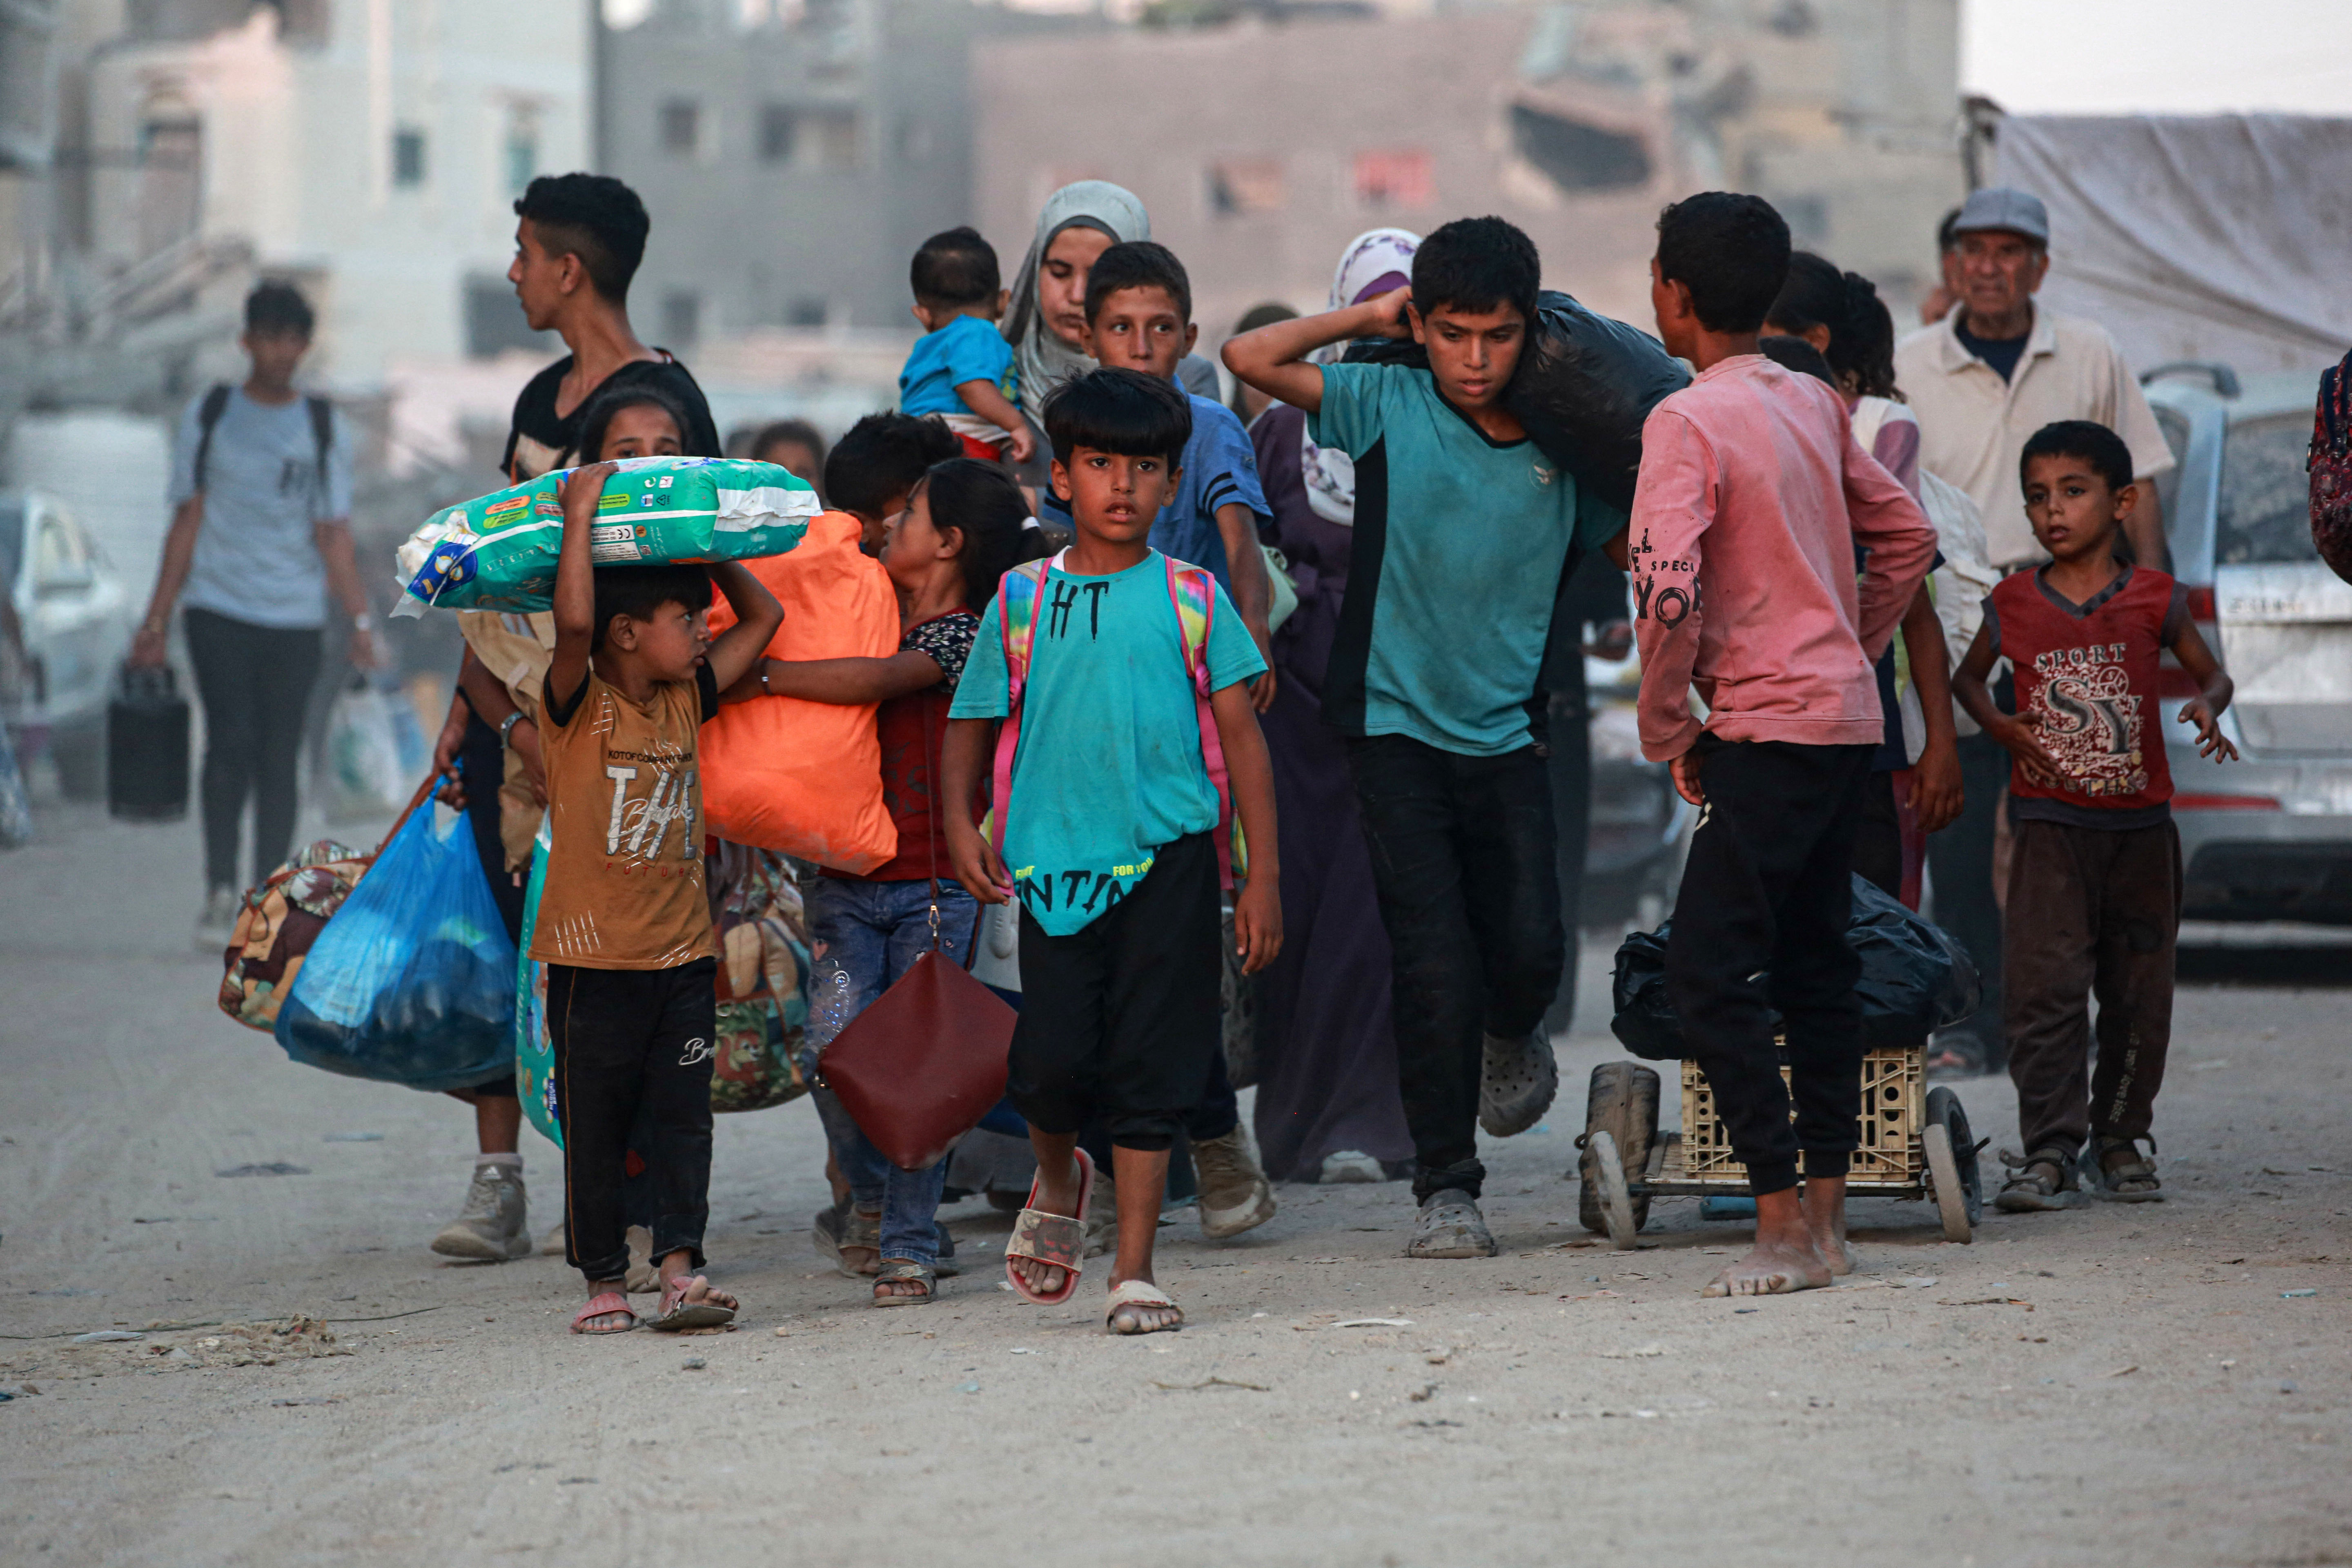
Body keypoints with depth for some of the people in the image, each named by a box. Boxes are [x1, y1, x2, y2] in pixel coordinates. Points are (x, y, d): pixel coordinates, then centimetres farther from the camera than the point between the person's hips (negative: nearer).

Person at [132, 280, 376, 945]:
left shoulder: (325, 428, 9)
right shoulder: (209, 416, 7)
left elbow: (333, 535, 9)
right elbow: (187, 522, 8)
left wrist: (361, 622, 0)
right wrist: (157, 621, 4)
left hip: (294, 618, 1)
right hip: (218, 609, -1)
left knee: (279, 759, 0)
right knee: (230, 742, -16)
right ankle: (220, 889, -11)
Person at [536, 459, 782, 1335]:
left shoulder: (685, 702, 8)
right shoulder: (580, 705, -9)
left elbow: (762, 618, 17)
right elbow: (574, 622, -29)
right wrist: (580, 516, -21)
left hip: (682, 952, 5)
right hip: (594, 957, -5)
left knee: (682, 1115, -2)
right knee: (595, 1129, 4)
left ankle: (681, 1267, -4)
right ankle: (603, 1280, 12)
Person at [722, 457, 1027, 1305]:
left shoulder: (962, 634, -7)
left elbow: (880, 678, -24)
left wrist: (763, 677, -22)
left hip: (935, 883, -5)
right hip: (847, 879, 5)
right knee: (835, 1047, -7)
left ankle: (909, 1247, 3)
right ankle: (871, 1194, 19)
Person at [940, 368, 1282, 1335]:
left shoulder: (1190, 600, 5)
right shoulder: (1022, 601, 8)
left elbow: (1241, 737, 6)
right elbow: (971, 725, 16)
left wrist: (1262, 877, 1)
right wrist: (961, 825, -1)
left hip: (1170, 857, 0)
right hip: (1054, 858, 0)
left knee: (1150, 1068, -2)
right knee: (1054, 1061, -6)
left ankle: (1134, 1275, 5)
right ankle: (1057, 1184, 28)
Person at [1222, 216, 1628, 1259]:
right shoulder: (1387, 407, -2)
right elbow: (1251, 358, -11)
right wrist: (1369, 317, -3)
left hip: (1508, 734, 2)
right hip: (1398, 726, -2)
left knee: (1530, 951, -6)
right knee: (1433, 963, -8)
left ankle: (1509, 1034, 32)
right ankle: (1446, 1187, 4)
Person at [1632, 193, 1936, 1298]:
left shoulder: (1688, 420, -13)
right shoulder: (1815, 405, 11)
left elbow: (1667, 592, -22)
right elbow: (1907, 537, 20)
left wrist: (1665, 728, -9)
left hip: (1767, 726, -8)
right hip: (1847, 715, 8)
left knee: (1709, 969, -8)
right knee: (1814, 964, 13)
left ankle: (1782, 1223, -12)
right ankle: (1825, 1212, 14)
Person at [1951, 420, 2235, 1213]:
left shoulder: (2155, 599, -1)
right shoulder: (2014, 603, 1)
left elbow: (2211, 673, 11)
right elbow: (1970, 676, 16)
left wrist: (2207, 708, -12)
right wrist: (2001, 727, -3)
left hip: (2140, 821, 1)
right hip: (2051, 822, -1)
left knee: (2138, 991, 7)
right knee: (2045, 986, -10)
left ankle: (2121, 1137, 21)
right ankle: (2050, 1148, -9)